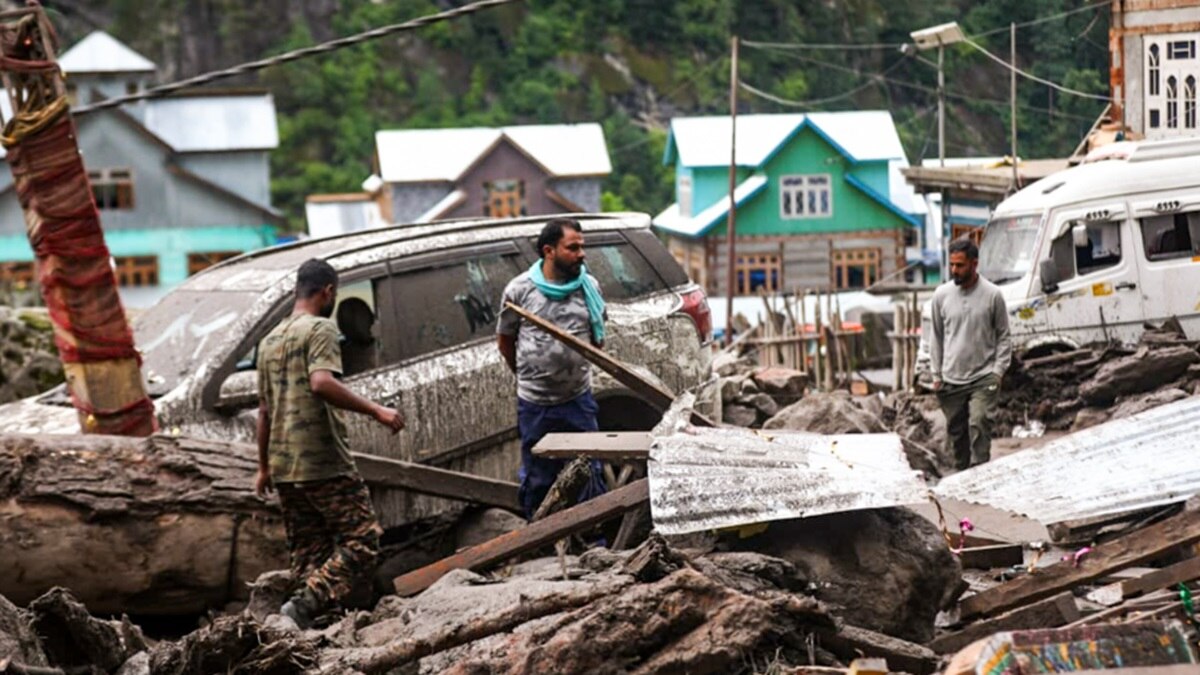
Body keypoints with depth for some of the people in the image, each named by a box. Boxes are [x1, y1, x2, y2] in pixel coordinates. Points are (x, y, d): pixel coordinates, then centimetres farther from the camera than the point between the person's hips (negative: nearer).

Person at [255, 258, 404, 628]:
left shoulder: (270, 341, 19)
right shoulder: (320, 329, -6)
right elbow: (322, 383, -24)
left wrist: (264, 467, 29)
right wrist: (375, 411, -21)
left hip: (284, 466, 8)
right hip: (324, 463, -8)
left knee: (308, 553, 10)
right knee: (361, 541, -7)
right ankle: (307, 603, -23)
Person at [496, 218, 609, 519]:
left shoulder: (589, 287, 1)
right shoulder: (519, 289, -6)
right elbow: (505, 339, 7)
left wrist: (580, 368, 12)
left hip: (579, 401, 2)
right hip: (535, 404, -2)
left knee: (589, 476, 5)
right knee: (537, 482, 9)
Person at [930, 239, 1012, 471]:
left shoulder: (992, 295, -5)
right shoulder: (942, 295, 2)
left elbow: (1003, 337, 3)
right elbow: (937, 337, 11)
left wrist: (998, 371, -5)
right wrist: (937, 375, 9)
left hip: (983, 379, -3)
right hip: (951, 380, 3)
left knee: (979, 425, -19)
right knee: (956, 433, 8)